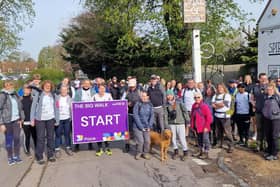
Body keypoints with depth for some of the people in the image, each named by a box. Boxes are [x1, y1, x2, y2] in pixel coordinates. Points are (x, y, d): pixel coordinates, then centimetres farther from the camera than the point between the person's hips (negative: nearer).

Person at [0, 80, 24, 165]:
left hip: (16, 120, 4)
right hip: (7, 121, -4)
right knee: (9, 140, 6)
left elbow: (20, 107, 13)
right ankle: (10, 158, 19)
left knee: (17, 138, 6)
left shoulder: (15, 94, 8)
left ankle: (16, 156, 19)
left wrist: (21, 118, 7)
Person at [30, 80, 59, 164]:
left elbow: (56, 107, 8)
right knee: (40, 138, 0)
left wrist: (57, 119, 4)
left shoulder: (53, 95, 6)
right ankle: (39, 157, 9)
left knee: (51, 137, 9)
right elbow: (33, 107, -1)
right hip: (40, 119, -3)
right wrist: (32, 119, -6)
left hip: (51, 119, 3)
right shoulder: (38, 94, -2)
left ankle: (50, 155, 21)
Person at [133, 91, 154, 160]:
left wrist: (149, 126, -5)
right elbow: (135, 116, -10)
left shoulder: (150, 105, 2)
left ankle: (145, 153, 20)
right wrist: (141, 126, -11)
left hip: (146, 127, 3)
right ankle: (138, 153, 15)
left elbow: (152, 116, 3)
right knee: (140, 141, -8)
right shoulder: (137, 104, -7)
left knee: (147, 141, -2)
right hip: (138, 126, -3)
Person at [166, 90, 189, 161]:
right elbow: (166, 115, 4)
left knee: (182, 138, -2)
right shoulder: (167, 105, 2)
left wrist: (187, 120, -6)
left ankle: (185, 152, 16)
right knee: (173, 138, 9)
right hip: (171, 123, 3)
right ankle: (176, 151, 28)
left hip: (180, 123, -3)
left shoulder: (179, 103, -6)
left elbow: (185, 112, -4)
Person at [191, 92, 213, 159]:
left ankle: (206, 153, 15)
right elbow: (192, 116, 13)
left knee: (205, 140, 3)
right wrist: (192, 125, 10)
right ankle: (201, 151, 34)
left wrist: (206, 126, -15)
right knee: (199, 139, 19)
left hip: (204, 128, -7)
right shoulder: (194, 106, 5)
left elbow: (209, 117, -15)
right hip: (197, 127, 7)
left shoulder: (205, 106, -16)